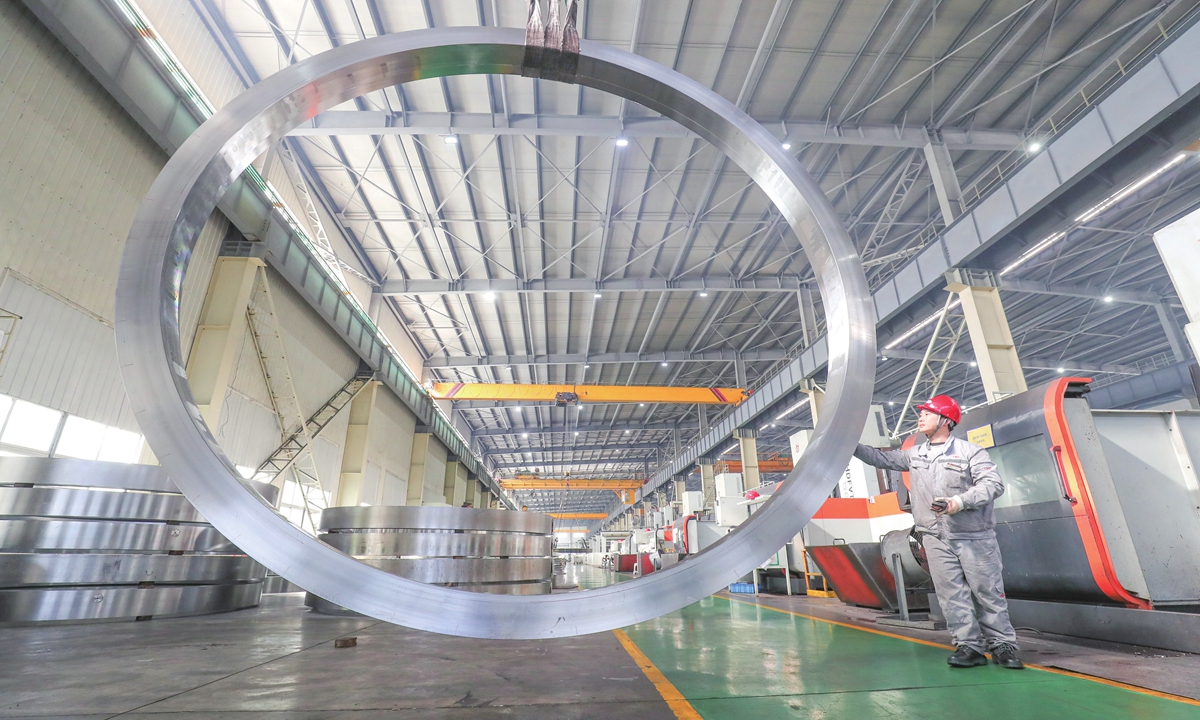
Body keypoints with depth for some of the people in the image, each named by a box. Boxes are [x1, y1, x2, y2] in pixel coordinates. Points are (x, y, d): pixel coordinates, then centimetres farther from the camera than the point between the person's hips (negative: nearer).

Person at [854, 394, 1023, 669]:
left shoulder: (970, 451, -5)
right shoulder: (914, 455, 11)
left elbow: (994, 484, -12)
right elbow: (882, 458, 16)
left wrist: (961, 501, -23)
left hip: (973, 536, -4)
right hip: (936, 538, 4)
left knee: (987, 591, 4)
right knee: (951, 594, 4)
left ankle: (1002, 644, 19)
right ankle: (969, 646, 13)